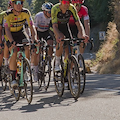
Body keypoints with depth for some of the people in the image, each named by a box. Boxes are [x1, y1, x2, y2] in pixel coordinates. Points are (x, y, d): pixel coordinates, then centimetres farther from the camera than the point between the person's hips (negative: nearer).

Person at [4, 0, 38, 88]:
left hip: (20, 33, 3)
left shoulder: (26, 12, -20)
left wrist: (34, 37, -43)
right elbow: (7, 29, -34)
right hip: (10, 35, -3)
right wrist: (12, 41, -51)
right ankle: (13, 79, -19)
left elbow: (32, 26, -24)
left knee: (28, 48, -23)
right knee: (14, 52, -24)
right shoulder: (8, 14, -26)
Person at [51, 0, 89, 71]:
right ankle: (57, 63, -21)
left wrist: (83, 34, -47)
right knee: (61, 41, -35)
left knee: (69, 50, -8)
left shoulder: (72, 8, -27)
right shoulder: (55, 9, -35)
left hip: (65, 26, 4)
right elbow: (55, 26, -42)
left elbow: (78, 23, -29)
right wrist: (59, 36, -61)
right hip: (57, 27, -4)